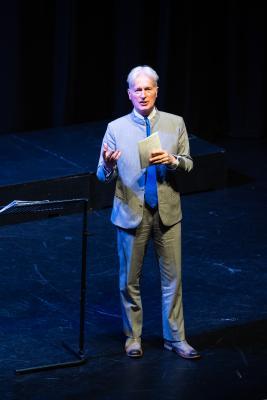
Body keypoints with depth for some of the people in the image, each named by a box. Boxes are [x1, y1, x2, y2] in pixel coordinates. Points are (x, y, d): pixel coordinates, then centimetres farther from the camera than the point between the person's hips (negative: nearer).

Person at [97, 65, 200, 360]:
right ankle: (133, 337, 22)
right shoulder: (116, 128, -2)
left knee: (172, 276, 5)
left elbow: (188, 164, 2)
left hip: (167, 213, 1)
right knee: (129, 279, 7)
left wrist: (171, 160, -20)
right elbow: (102, 175, -2)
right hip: (131, 213, -1)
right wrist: (108, 165, -26)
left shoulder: (175, 123, 2)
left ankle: (175, 338, 16)